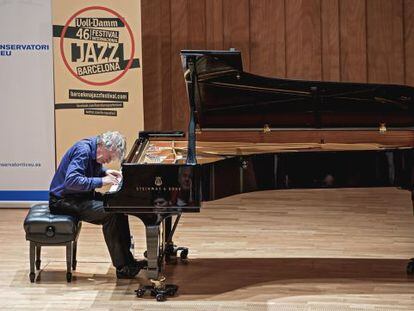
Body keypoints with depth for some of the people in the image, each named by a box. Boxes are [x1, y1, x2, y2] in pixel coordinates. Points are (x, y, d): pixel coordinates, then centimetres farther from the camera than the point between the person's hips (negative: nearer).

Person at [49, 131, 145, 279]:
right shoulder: (83, 150, -24)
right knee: (109, 214, -24)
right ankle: (122, 267, -18)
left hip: (80, 195, 11)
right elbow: (71, 180, -34)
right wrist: (101, 181, -30)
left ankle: (127, 259, 6)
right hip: (64, 201, -11)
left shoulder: (91, 147, 5)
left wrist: (105, 171, 7)